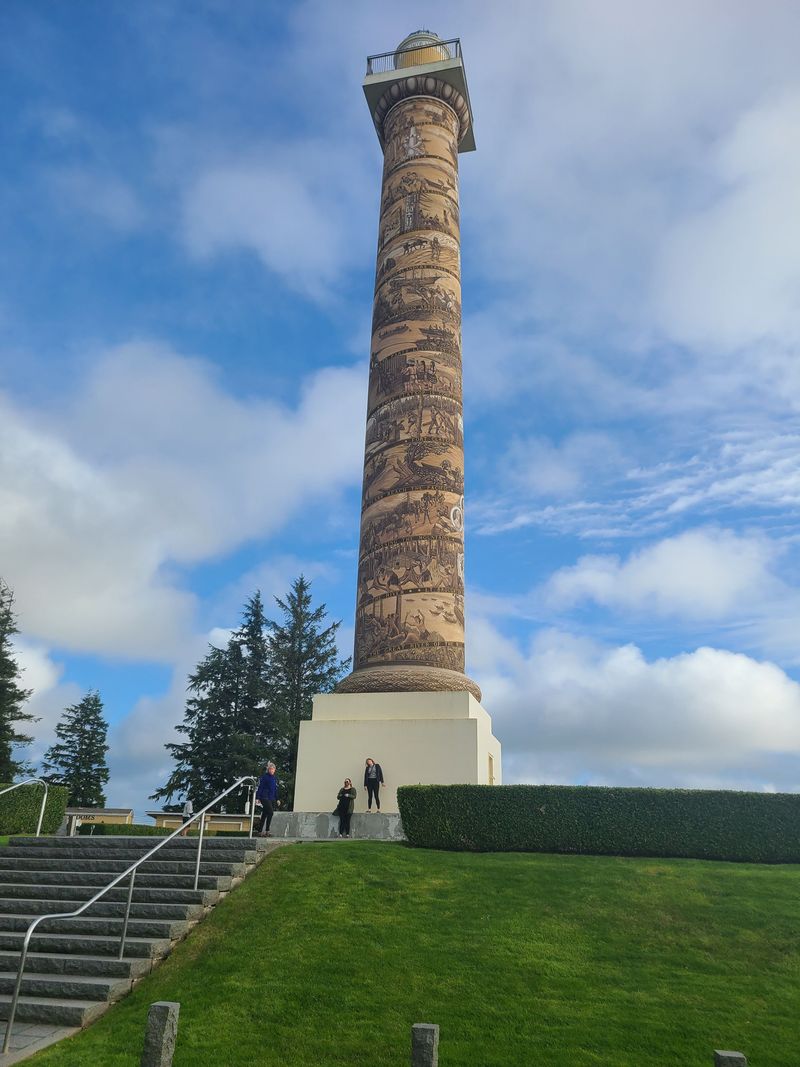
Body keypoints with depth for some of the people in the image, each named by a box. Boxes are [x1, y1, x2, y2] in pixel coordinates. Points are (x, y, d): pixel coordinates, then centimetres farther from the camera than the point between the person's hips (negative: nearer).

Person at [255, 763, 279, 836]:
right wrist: (257, 798, -13)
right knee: (270, 812, -21)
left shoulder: (275, 779, 16)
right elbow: (259, 788, -7)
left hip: (272, 799, 7)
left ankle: (260, 832, 14)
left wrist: (277, 799, 18)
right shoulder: (264, 777, -4)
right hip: (264, 798, -7)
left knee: (264, 816, 9)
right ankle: (267, 831, -17)